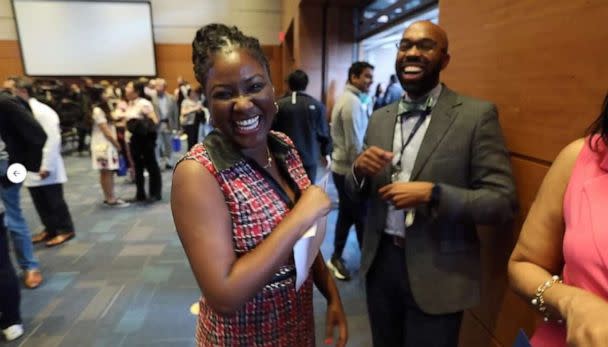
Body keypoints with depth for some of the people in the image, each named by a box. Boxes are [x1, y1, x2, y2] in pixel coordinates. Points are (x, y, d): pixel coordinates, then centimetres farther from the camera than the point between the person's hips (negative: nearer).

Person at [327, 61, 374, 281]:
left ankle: (336, 258, 27)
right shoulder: (353, 102, -17)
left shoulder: (346, 98, 14)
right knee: (362, 217, 2)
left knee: (346, 215, 16)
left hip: (341, 167, 10)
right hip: (350, 169, -10)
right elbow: (355, 145, -21)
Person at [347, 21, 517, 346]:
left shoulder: (477, 114, -10)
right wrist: (359, 168, -13)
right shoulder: (379, 118, 5)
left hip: (436, 273, -4)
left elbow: (503, 202, -13)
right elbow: (357, 192, 9)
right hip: (380, 261, 5)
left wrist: (431, 194, -26)